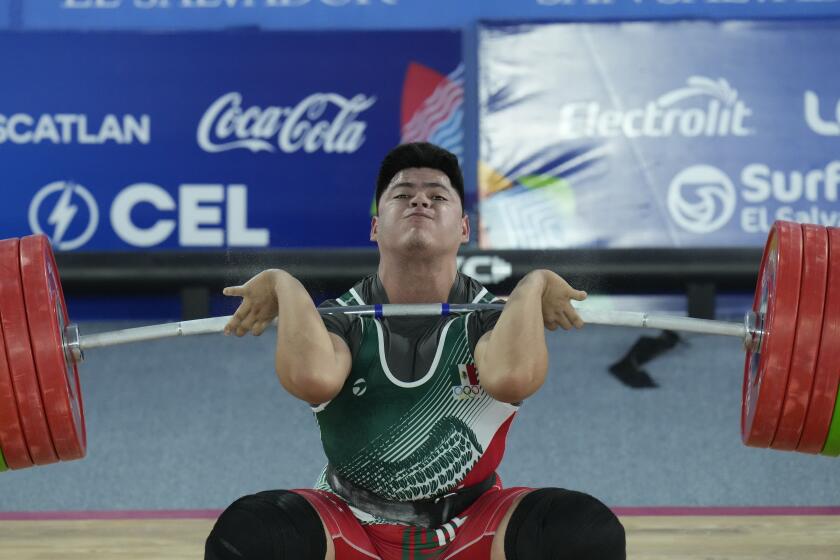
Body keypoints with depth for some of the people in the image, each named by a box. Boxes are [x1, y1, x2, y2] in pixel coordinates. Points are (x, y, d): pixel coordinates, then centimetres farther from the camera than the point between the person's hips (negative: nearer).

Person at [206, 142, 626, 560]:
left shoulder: (490, 317, -11)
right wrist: (287, 289, -23)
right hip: (350, 525, 0)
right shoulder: (342, 318, -10)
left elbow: (511, 378, -38)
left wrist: (533, 286, -27)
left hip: (474, 525, 0)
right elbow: (312, 378, -37)